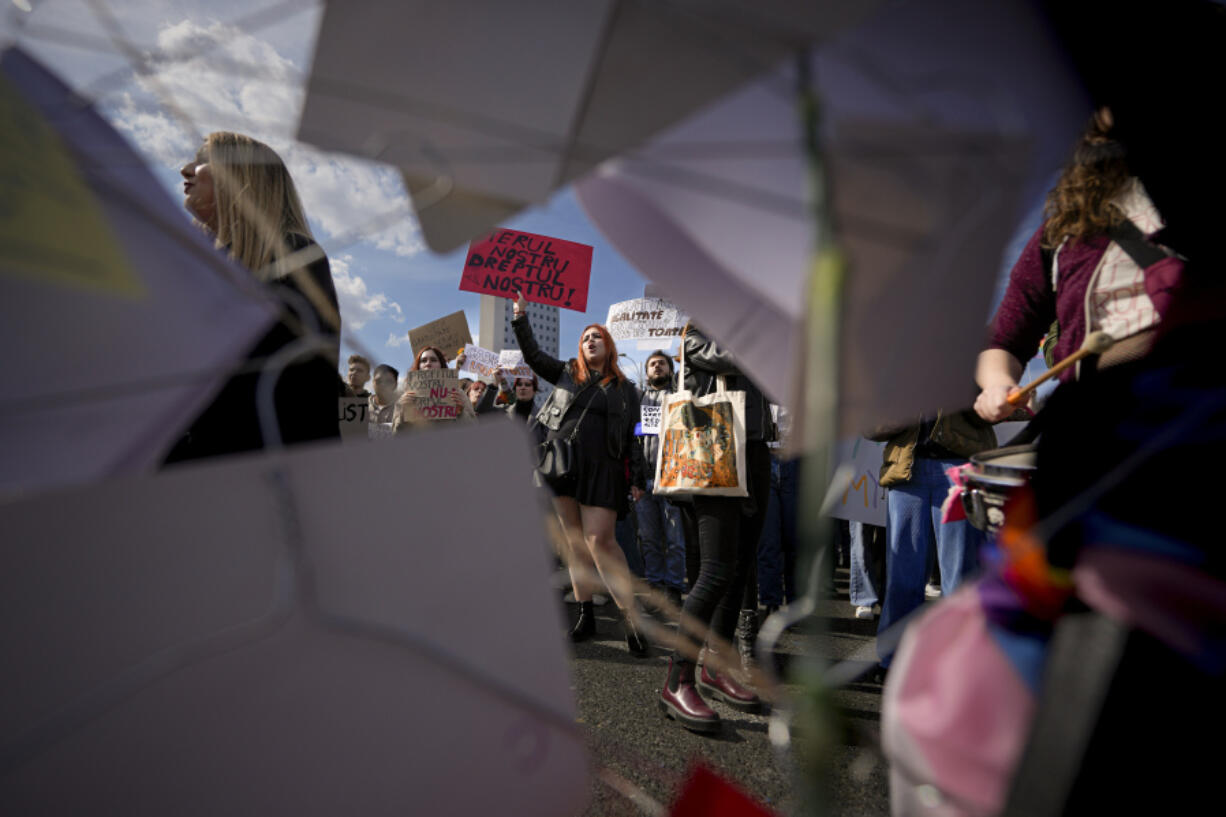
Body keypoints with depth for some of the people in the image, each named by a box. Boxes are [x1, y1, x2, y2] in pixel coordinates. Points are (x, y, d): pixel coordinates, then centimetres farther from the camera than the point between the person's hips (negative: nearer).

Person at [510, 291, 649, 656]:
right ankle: (586, 615, 16)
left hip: (601, 470, -3)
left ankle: (632, 620, -10)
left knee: (599, 541, -13)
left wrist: (638, 479, -1)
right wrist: (520, 315, 5)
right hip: (561, 464, 3)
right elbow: (532, 354, 12)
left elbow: (632, 437, 6)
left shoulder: (625, 389, 10)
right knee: (574, 541, 6)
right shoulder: (567, 373, 16)